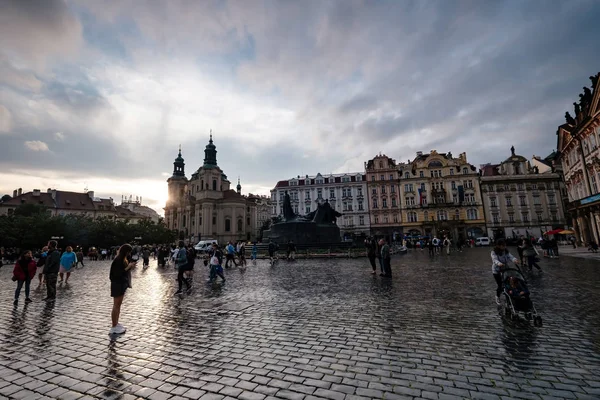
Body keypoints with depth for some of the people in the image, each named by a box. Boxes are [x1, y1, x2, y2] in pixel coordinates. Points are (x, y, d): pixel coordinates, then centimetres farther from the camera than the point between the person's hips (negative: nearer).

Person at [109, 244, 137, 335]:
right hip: (117, 284, -10)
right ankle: (114, 328, 6)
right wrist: (129, 267, -23)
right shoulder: (118, 259, -19)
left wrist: (131, 265, 4)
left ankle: (116, 324, 26)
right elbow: (118, 273, -23)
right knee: (116, 306, -2)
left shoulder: (123, 259, 9)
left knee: (119, 305, 16)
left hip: (122, 284, 10)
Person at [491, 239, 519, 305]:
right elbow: (495, 259, -33)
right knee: (500, 285, -2)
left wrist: (515, 260, -43)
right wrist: (499, 263, -55)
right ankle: (497, 298, 23)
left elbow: (510, 256, -19)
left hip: (505, 270, 5)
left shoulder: (506, 252, -2)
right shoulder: (494, 252, -17)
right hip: (496, 271, -4)